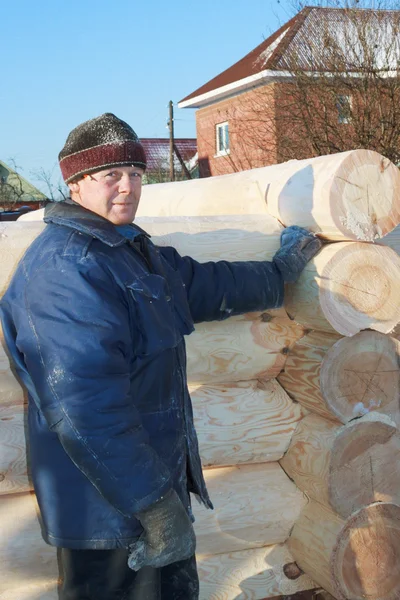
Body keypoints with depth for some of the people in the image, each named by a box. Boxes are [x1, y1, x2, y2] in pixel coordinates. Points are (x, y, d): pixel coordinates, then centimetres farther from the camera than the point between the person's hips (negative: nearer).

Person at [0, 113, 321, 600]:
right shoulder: (65, 266, -23)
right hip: (108, 505, -10)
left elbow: (206, 287, 27)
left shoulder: (133, 249, 12)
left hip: (158, 479, 10)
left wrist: (280, 271, 35)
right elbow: (85, 406, -29)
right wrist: (157, 505, -27)